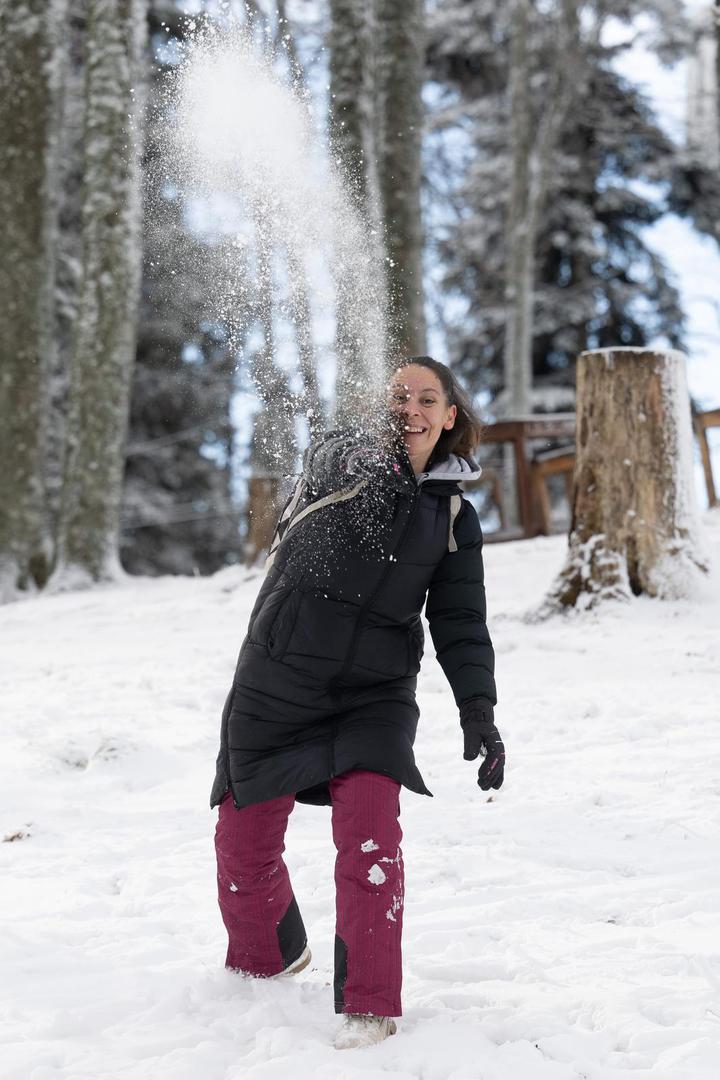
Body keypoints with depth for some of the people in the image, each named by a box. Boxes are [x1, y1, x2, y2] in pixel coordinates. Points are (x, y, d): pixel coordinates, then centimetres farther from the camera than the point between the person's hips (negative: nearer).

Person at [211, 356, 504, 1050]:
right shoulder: (342, 455, 4)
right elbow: (335, 469, -19)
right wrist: (379, 449, -38)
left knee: (369, 832, -21)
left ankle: (368, 1007, -12)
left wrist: (478, 714, -4)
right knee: (244, 842, 7)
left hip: (374, 692, 0)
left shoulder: (453, 518, 8)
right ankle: (267, 960, 37)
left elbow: (460, 626, 7)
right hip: (276, 683, 0)